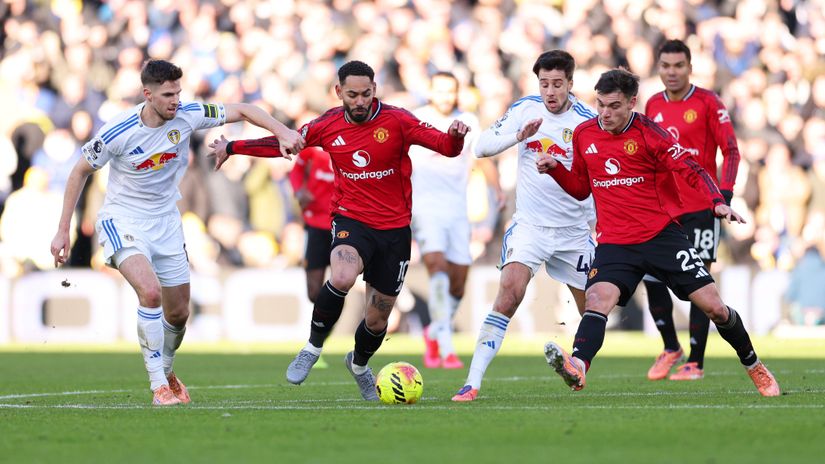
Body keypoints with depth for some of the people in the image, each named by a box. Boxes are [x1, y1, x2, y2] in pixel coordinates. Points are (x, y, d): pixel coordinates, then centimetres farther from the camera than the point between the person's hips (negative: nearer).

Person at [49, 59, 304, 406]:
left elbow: (242, 111, -4)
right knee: (150, 291, -29)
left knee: (178, 313, 9)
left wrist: (283, 133, -20)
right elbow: (81, 172, -6)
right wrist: (63, 230, -6)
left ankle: (165, 371, 40)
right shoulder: (117, 132, -20)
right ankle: (159, 385, -19)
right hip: (122, 218, -5)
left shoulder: (187, 116, -13)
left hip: (165, 222, 5)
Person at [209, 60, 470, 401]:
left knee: (378, 320, 9)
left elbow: (446, 147, -11)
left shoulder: (397, 121, -9)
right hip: (351, 220, 0)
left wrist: (456, 137, -34)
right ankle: (313, 347, -12)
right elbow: (285, 142, 14)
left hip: (394, 229, 0)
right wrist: (233, 148, 15)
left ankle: (359, 364, 44)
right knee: (342, 278, -35)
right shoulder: (327, 126, -2)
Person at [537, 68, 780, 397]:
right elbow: (581, 188, 19)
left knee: (713, 305, -1)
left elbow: (692, 171, -10)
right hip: (614, 243, 2)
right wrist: (554, 169, 0)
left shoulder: (648, 133, -8)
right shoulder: (584, 135, 5)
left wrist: (718, 202, -27)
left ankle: (754, 367, 22)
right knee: (598, 298, -27)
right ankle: (577, 368, -48)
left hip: (661, 234, -2)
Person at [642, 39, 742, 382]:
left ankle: (695, 363, 0)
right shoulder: (653, 106, 10)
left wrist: (725, 194, -14)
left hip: (700, 209, -5)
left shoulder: (707, 103, -5)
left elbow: (730, 151, -5)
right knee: (652, 280, 0)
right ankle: (671, 348, 20)